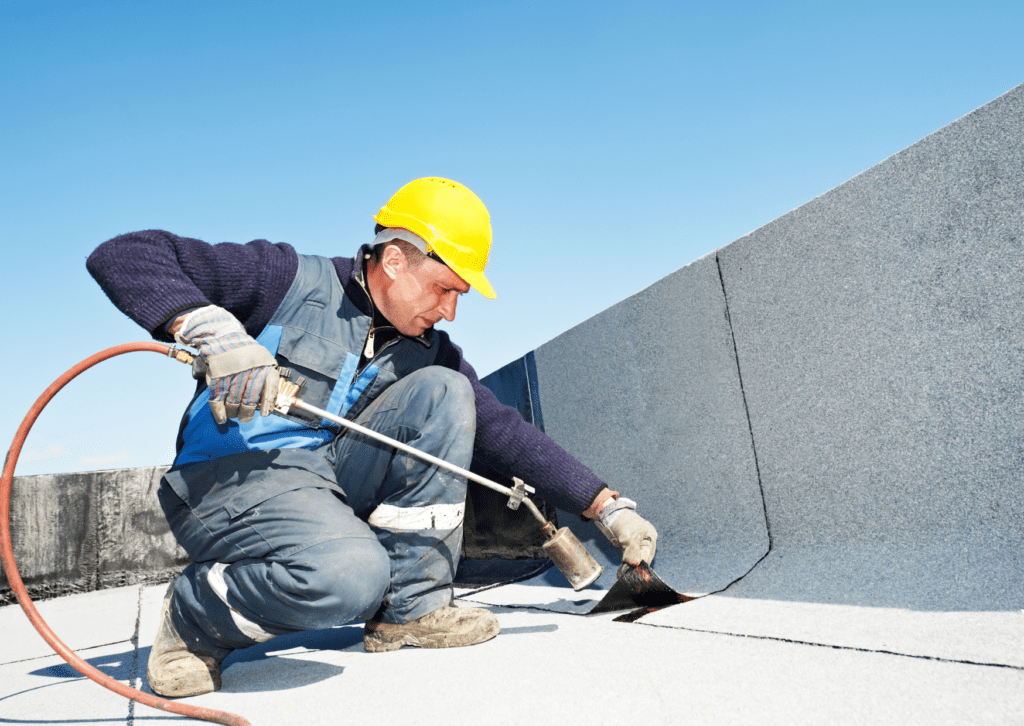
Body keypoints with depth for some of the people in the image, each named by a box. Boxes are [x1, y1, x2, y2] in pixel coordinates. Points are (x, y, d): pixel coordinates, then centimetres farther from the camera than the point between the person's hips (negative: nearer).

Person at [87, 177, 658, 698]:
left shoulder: (429, 350, 8)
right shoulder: (289, 280, -7)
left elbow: (503, 431, 7)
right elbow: (123, 256, -9)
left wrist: (610, 508, 2)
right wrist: (213, 329, -28)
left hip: (335, 482, 6)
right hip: (231, 478, -6)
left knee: (443, 390, -11)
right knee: (350, 572, -36)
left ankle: (411, 608, -7)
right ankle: (192, 622, -3)